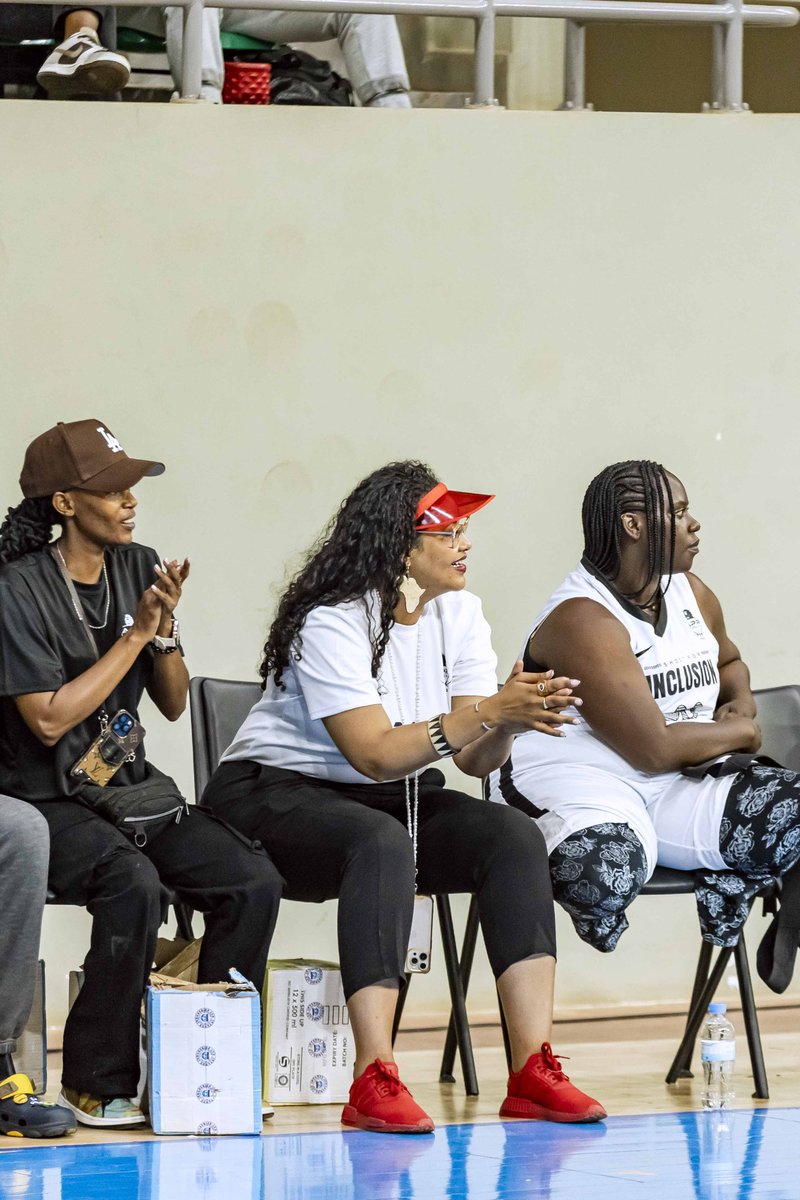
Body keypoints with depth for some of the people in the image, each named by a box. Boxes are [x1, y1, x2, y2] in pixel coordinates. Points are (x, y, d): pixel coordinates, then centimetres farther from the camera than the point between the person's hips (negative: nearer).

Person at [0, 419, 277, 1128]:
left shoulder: (139, 568, 8)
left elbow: (173, 704, 12)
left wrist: (165, 631, -8)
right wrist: (136, 634, -14)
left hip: (130, 786, 7)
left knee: (252, 882, -15)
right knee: (133, 883, -34)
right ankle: (97, 1085, -20)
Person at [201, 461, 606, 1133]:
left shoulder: (456, 611, 0)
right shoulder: (331, 622, -20)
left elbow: (474, 759, -6)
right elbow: (375, 754, -27)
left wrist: (514, 722, -28)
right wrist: (489, 711, -32)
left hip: (400, 801, 7)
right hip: (279, 796, -7)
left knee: (515, 837, -19)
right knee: (383, 844, -38)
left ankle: (533, 1069, -25)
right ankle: (374, 1081, -42)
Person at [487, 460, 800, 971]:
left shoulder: (692, 594, 9)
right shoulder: (583, 620, -18)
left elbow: (729, 661, 34)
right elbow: (653, 749, -21)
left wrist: (741, 700, 9)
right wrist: (742, 732, -4)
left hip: (682, 784, 6)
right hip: (574, 782, -6)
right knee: (606, 876, -39)